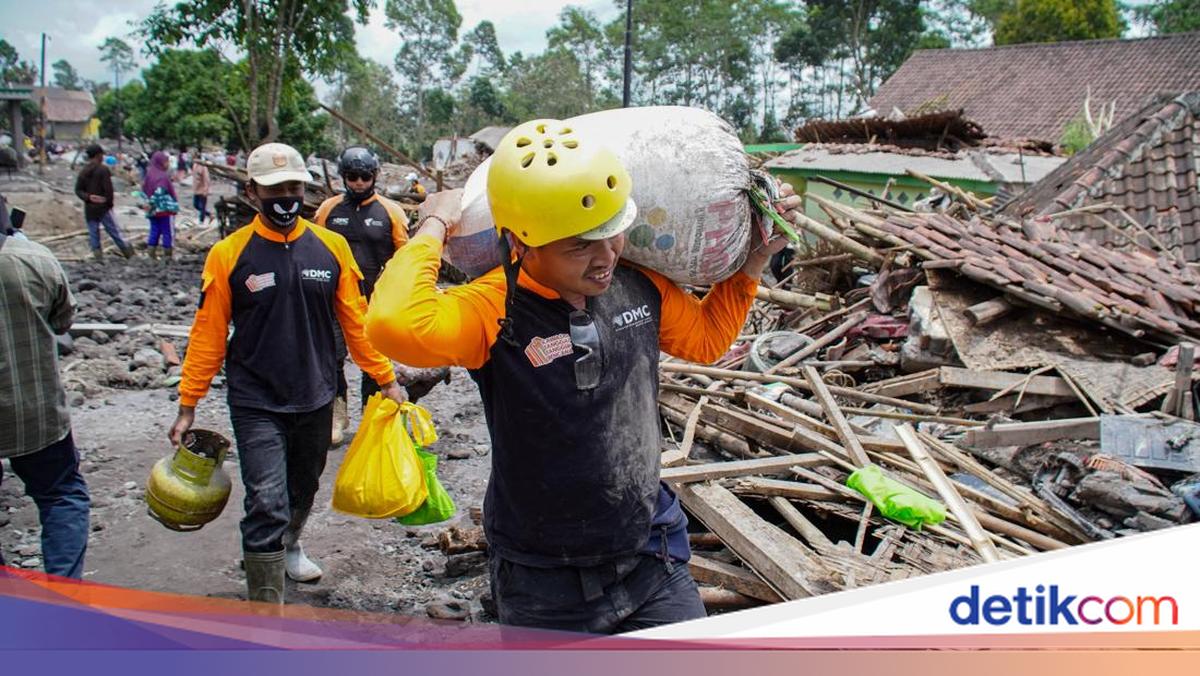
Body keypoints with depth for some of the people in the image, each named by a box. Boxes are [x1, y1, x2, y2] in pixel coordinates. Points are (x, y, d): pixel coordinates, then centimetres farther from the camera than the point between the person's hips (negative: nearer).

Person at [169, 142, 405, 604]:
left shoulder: (331, 247, -2)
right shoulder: (229, 254, -8)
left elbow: (355, 320, 3)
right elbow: (208, 335, -4)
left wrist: (385, 379, 1)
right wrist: (187, 405, -3)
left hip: (315, 400, 4)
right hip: (257, 405, -3)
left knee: (304, 489, 22)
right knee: (266, 505, -9)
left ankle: (288, 547, 52)